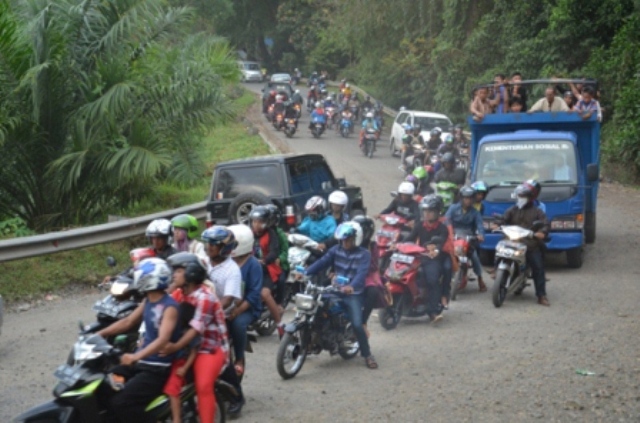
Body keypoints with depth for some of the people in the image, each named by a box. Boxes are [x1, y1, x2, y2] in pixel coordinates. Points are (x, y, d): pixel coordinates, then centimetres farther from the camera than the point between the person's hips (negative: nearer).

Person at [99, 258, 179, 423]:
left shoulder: (169, 306, -19)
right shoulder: (148, 301, 9)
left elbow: (163, 340, -32)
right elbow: (128, 322, 18)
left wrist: (135, 357, -44)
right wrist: (100, 333, 8)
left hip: (157, 369, -9)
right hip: (140, 362, 9)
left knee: (119, 403, -22)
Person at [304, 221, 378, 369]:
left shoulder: (364, 255, -6)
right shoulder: (336, 250, 7)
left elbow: (362, 273, -22)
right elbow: (322, 263, -4)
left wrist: (352, 286, -43)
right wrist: (305, 273, -20)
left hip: (353, 294, -4)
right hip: (335, 291, 4)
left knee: (357, 325, -19)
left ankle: (367, 354, 0)